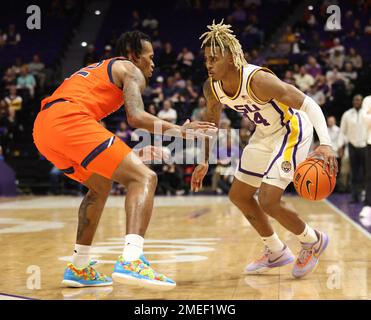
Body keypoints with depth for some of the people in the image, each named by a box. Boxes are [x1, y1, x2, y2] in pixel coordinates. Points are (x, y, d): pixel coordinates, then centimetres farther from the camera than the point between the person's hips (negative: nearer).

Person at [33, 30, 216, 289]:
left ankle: (79, 269, 26)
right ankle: (131, 262, -30)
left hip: (42, 127, 9)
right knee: (144, 178, -9)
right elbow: (136, 117, -7)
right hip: (70, 120, -9)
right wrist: (179, 130, 4)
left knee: (101, 186, 29)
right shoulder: (131, 71, 11)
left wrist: (133, 153, 40)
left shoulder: (98, 70, 37)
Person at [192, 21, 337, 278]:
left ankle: (313, 241, 12)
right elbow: (212, 122, 10)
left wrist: (326, 143, -44)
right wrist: (205, 162, 7)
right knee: (238, 196, 11)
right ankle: (276, 252, 29)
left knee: (268, 201, -17)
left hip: (293, 130, -8)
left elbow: (308, 104, -32)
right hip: (266, 134, 8)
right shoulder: (211, 88, -11)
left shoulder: (257, 80, -34)